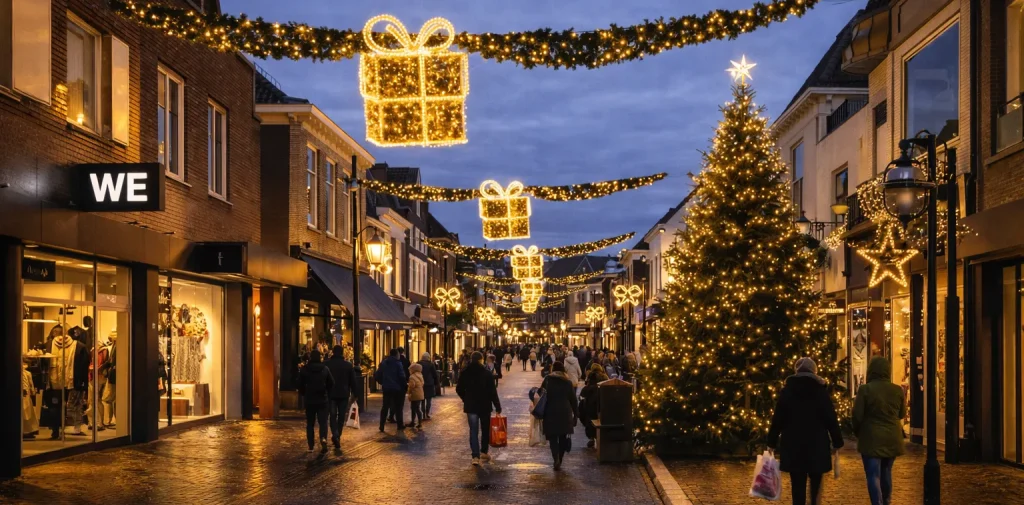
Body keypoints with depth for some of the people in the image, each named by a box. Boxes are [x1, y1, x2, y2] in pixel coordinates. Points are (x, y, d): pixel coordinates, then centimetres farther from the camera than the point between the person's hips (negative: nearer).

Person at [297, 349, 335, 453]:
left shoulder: (304, 369, -5)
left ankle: (310, 446, 10)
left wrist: (303, 395, 14)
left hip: (309, 400, 0)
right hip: (322, 399, 0)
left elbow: (300, 384, -2)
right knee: (323, 421, 3)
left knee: (310, 423, 10)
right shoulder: (325, 368, -3)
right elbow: (331, 383, 0)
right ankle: (323, 438, -24)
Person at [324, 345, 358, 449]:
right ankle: (338, 436, 14)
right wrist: (353, 393, 10)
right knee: (341, 416, 11)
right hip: (344, 394, 0)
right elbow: (353, 380, 2)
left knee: (333, 415, 2)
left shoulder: (326, 364, -2)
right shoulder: (348, 365, -1)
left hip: (331, 393, 0)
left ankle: (335, 434, -20)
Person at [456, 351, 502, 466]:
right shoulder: (486, 373, -10)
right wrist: (497, 407, -6)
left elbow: (459, 389, 6)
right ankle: (483, 452, 25)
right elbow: (492, 391, -11)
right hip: (485, 406, -2)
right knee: (485, 429, 17)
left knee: (473, 430, 0)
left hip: (470, 406, 2)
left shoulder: (465, 373, -1)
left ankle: (476, 456, -11)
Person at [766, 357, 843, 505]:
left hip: (793, 445, 1)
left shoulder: (787, 390, 3)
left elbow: (778, 419, 2)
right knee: (816, 482, 15)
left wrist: (772, 442, 6)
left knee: (798, 485, 2)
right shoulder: (820, 391, 0)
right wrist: (837, 442, 5)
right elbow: (831, 418, -2)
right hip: (817, 445, 0)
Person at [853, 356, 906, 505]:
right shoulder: (897, 390, -1)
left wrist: (858, 432, 8)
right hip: (892, 438, 5)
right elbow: (902, 414, 12)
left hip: (872, 438, -5)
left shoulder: (865, 389, -13)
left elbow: (857, 415, -10)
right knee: (886, 471, 21)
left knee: (873, 475, -3)